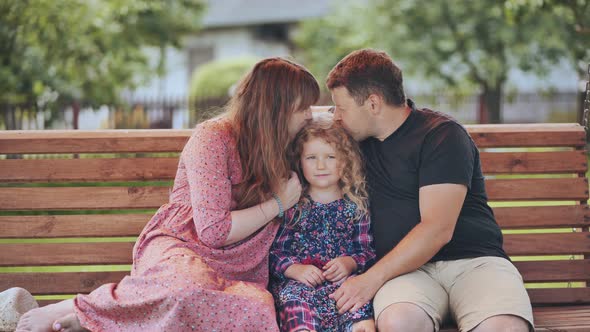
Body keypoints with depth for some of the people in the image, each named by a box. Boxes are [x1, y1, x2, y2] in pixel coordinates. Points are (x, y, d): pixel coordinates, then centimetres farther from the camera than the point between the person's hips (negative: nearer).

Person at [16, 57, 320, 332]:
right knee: (189, 291, -46)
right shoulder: (213, 137, -6)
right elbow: (214, 230, -12)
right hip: (181, 246, -6)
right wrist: (280, 203, -4)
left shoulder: (276, 147, 16)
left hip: (236, 271, 6)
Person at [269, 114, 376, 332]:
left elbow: (368, 250, 12)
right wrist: (295, 269, -10)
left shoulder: (356, 206, 16)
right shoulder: (291, 205, 13)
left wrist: (350, 263, -8)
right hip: (296, 280, -1)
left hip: (344, 278, 1)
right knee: (294, 297, -34)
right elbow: (274, 251, 7)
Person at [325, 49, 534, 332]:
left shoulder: (442, 135, -3)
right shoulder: (360, 141, 18)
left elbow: (438, 229, -12)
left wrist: (373, 277, -16)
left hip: (472, 259, -3)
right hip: (407, 269, 4)